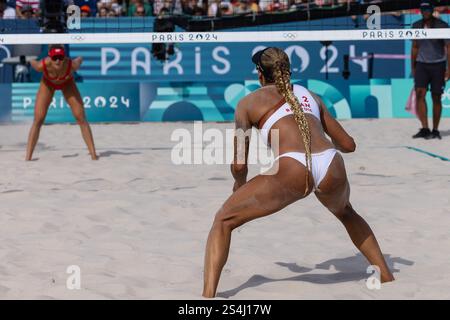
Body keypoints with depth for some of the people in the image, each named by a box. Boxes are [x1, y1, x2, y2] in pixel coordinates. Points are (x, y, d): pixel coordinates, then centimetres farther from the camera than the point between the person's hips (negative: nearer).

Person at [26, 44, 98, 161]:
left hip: (67, 83, 0)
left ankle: (93, 154, -3)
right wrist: (31, 61, 6)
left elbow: (79, 60, -16)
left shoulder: (72, 65, -41)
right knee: (38, 120, -10)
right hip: (48, 83, 0)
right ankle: (28, 157, -7)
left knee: (81, 118, -7)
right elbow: (32, 61, -16)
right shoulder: (42, 65, -40)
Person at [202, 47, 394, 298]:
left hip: (292, 170, -4)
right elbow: (348, 145, 33)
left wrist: (240, 185, 38)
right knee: (346, 212, 40)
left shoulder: (249, 102, 19)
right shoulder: (310, 95, 30)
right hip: (333, 169, 5)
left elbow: (239, 166, 16)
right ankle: (387, 278, 41)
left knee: (223, 221, 11)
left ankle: (208, 297, -6)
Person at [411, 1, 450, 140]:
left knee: (436, 98, 2)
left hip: (438, 65, -3)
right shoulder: (416, 26, 7)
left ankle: (435, 131, 10)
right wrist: (412, 67, 13)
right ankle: (425, 129, -12)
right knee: (419, 94, -13)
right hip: (421, 65, 3)